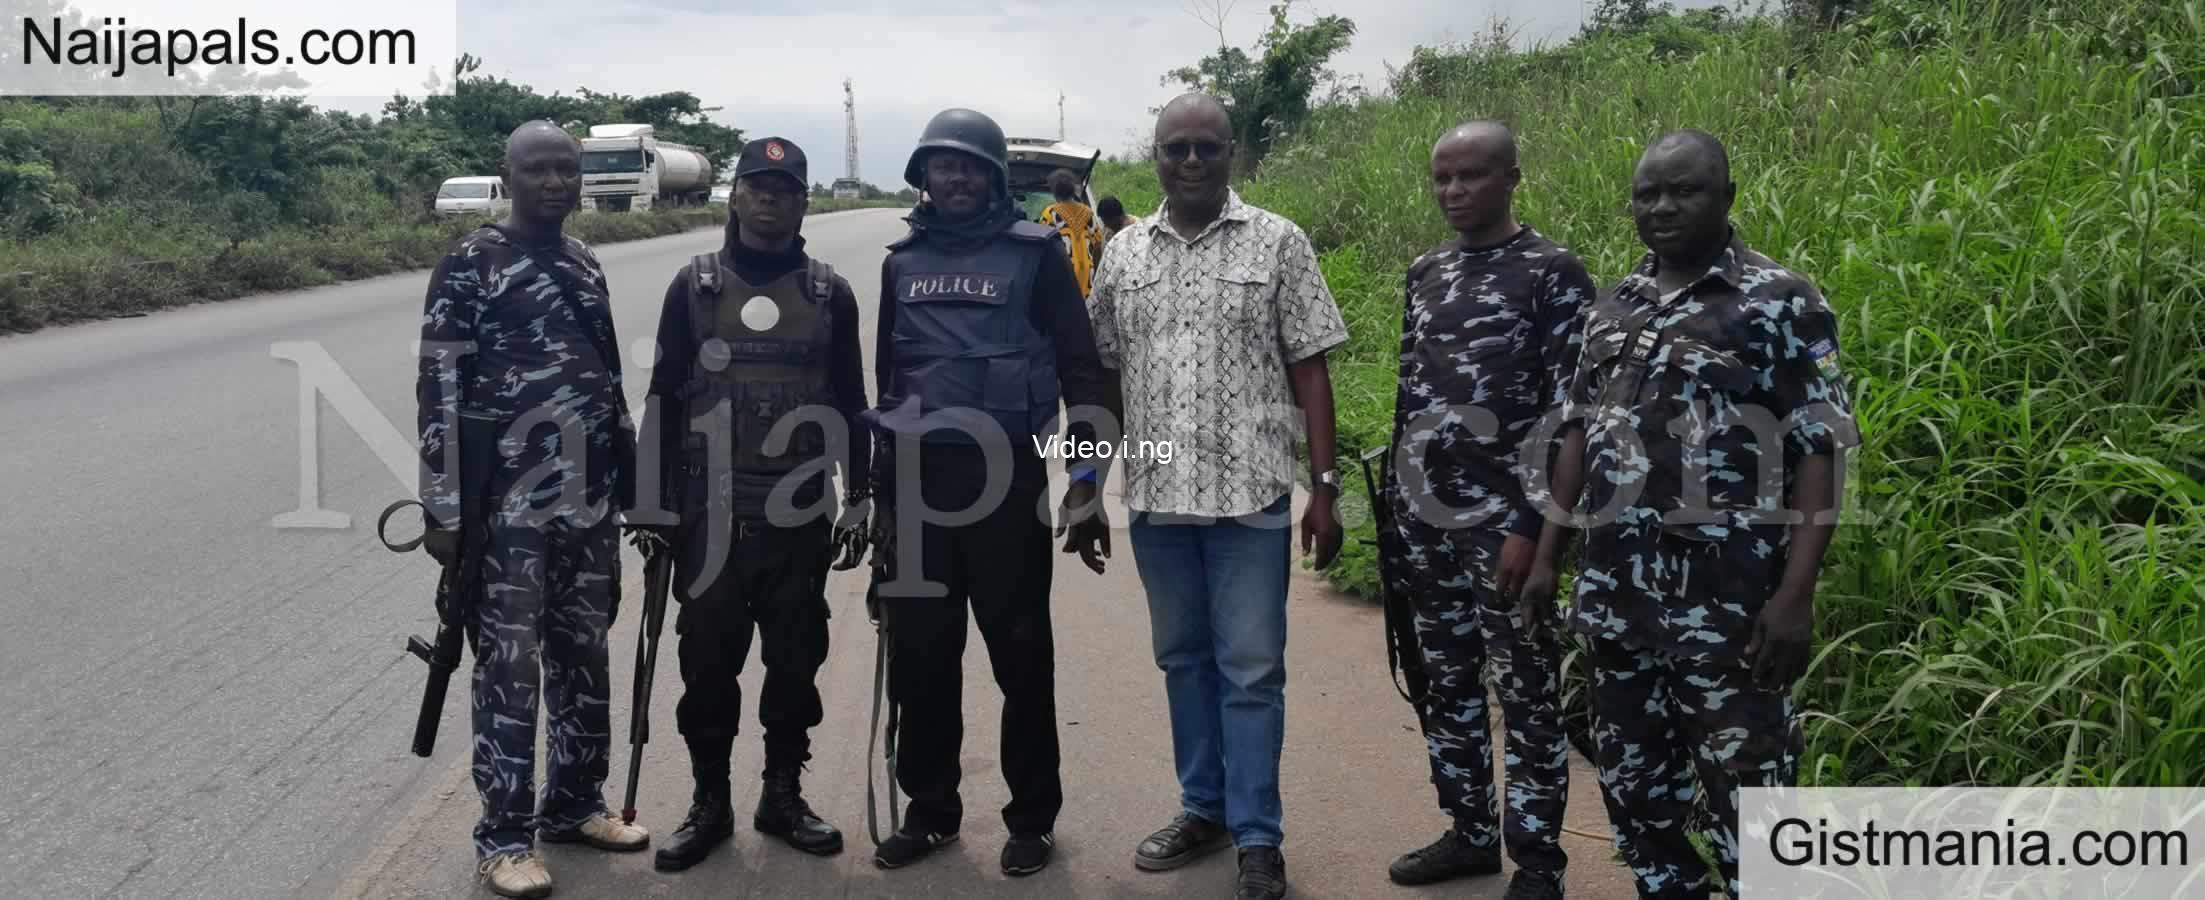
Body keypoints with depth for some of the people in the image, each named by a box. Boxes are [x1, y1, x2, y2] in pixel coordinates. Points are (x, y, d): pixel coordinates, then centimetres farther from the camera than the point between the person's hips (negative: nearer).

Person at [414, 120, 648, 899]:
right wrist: (442, 510, -14)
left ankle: (573, 805, 28)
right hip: (508, 504, -6)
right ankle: (504, 836, 10)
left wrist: (633, 483, 16)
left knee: (584, 656, 13)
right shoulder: (470, 265, -7)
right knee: (510, 666, -1)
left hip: (589, 500, 6)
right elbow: (438, 391, -10)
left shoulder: (586, 265, 12)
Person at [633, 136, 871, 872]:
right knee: (708, 661, 5)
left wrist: (859, 499, 4)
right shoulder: (694, 286, 2)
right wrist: (656, 502, 0)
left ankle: (783, 795, 23)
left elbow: (850, 402, 8)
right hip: (710, 513, -1)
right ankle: (709, 802, 19)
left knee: (796, 659, 8)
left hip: (800, 515, 1)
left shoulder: (830, 293, 5)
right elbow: (664, 398, 4)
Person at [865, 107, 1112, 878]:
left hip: (1005, 480, -4)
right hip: (919, 482, 4)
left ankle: (1032, 817, 17)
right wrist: (883, 494, 15)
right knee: (919, 658, 9)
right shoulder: (902, 261, 12)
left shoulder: (1035, 252, 0)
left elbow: (1080, 371, -1)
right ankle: (929, 810, 25)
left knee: (1021, 655, 4)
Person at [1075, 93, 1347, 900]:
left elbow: (1309, 371, -1)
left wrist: (1324, 487, -6)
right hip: (1155, 496, 4)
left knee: (1251, 671, 2)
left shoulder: (1277, 242, 0)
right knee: (1183, 660, 14)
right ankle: (1204, 810, 29)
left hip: (1249, 494, -3)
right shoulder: (1125, 254, 8)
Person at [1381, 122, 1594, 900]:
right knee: (1445, 682, 14)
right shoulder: (1424, 273, 11)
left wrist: (1532, 525, -16)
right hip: (1426, 516, 6)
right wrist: (1393, 500, 13)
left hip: (1503, 517, -6)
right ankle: (1469, 832, 29)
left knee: (1527, 693, 2)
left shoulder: (1554, 273, -8)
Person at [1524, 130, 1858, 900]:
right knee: (1633, 783, 16)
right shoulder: (1613, 307, 12)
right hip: (1617, 597, 6)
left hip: (1730, 603, -6)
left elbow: (1819, 454, -10)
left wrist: (1795, 595, -18)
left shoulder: (1783, 302, -6)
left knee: (1748, 795, 0)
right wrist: (1547, 557, 10)